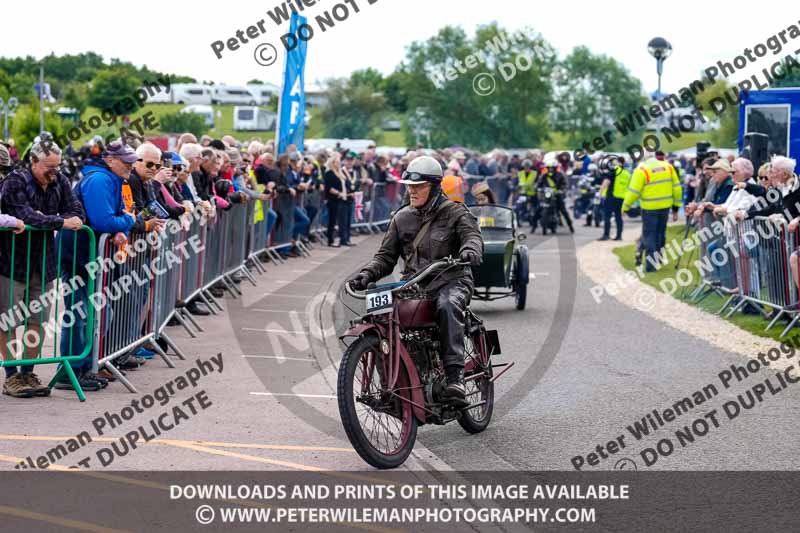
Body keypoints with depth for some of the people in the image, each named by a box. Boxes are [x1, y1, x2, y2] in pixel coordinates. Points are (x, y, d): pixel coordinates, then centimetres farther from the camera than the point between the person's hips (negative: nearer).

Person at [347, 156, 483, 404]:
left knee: (447, 307, -38)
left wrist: (470, 249, -39)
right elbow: (386, 256, 15)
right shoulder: (401, 218, 16)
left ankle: (454, 375, -42)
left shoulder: (454, 212, 4)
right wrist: (367, 274, -5)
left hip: (451, 281, -4)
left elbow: (472, 234, -13)